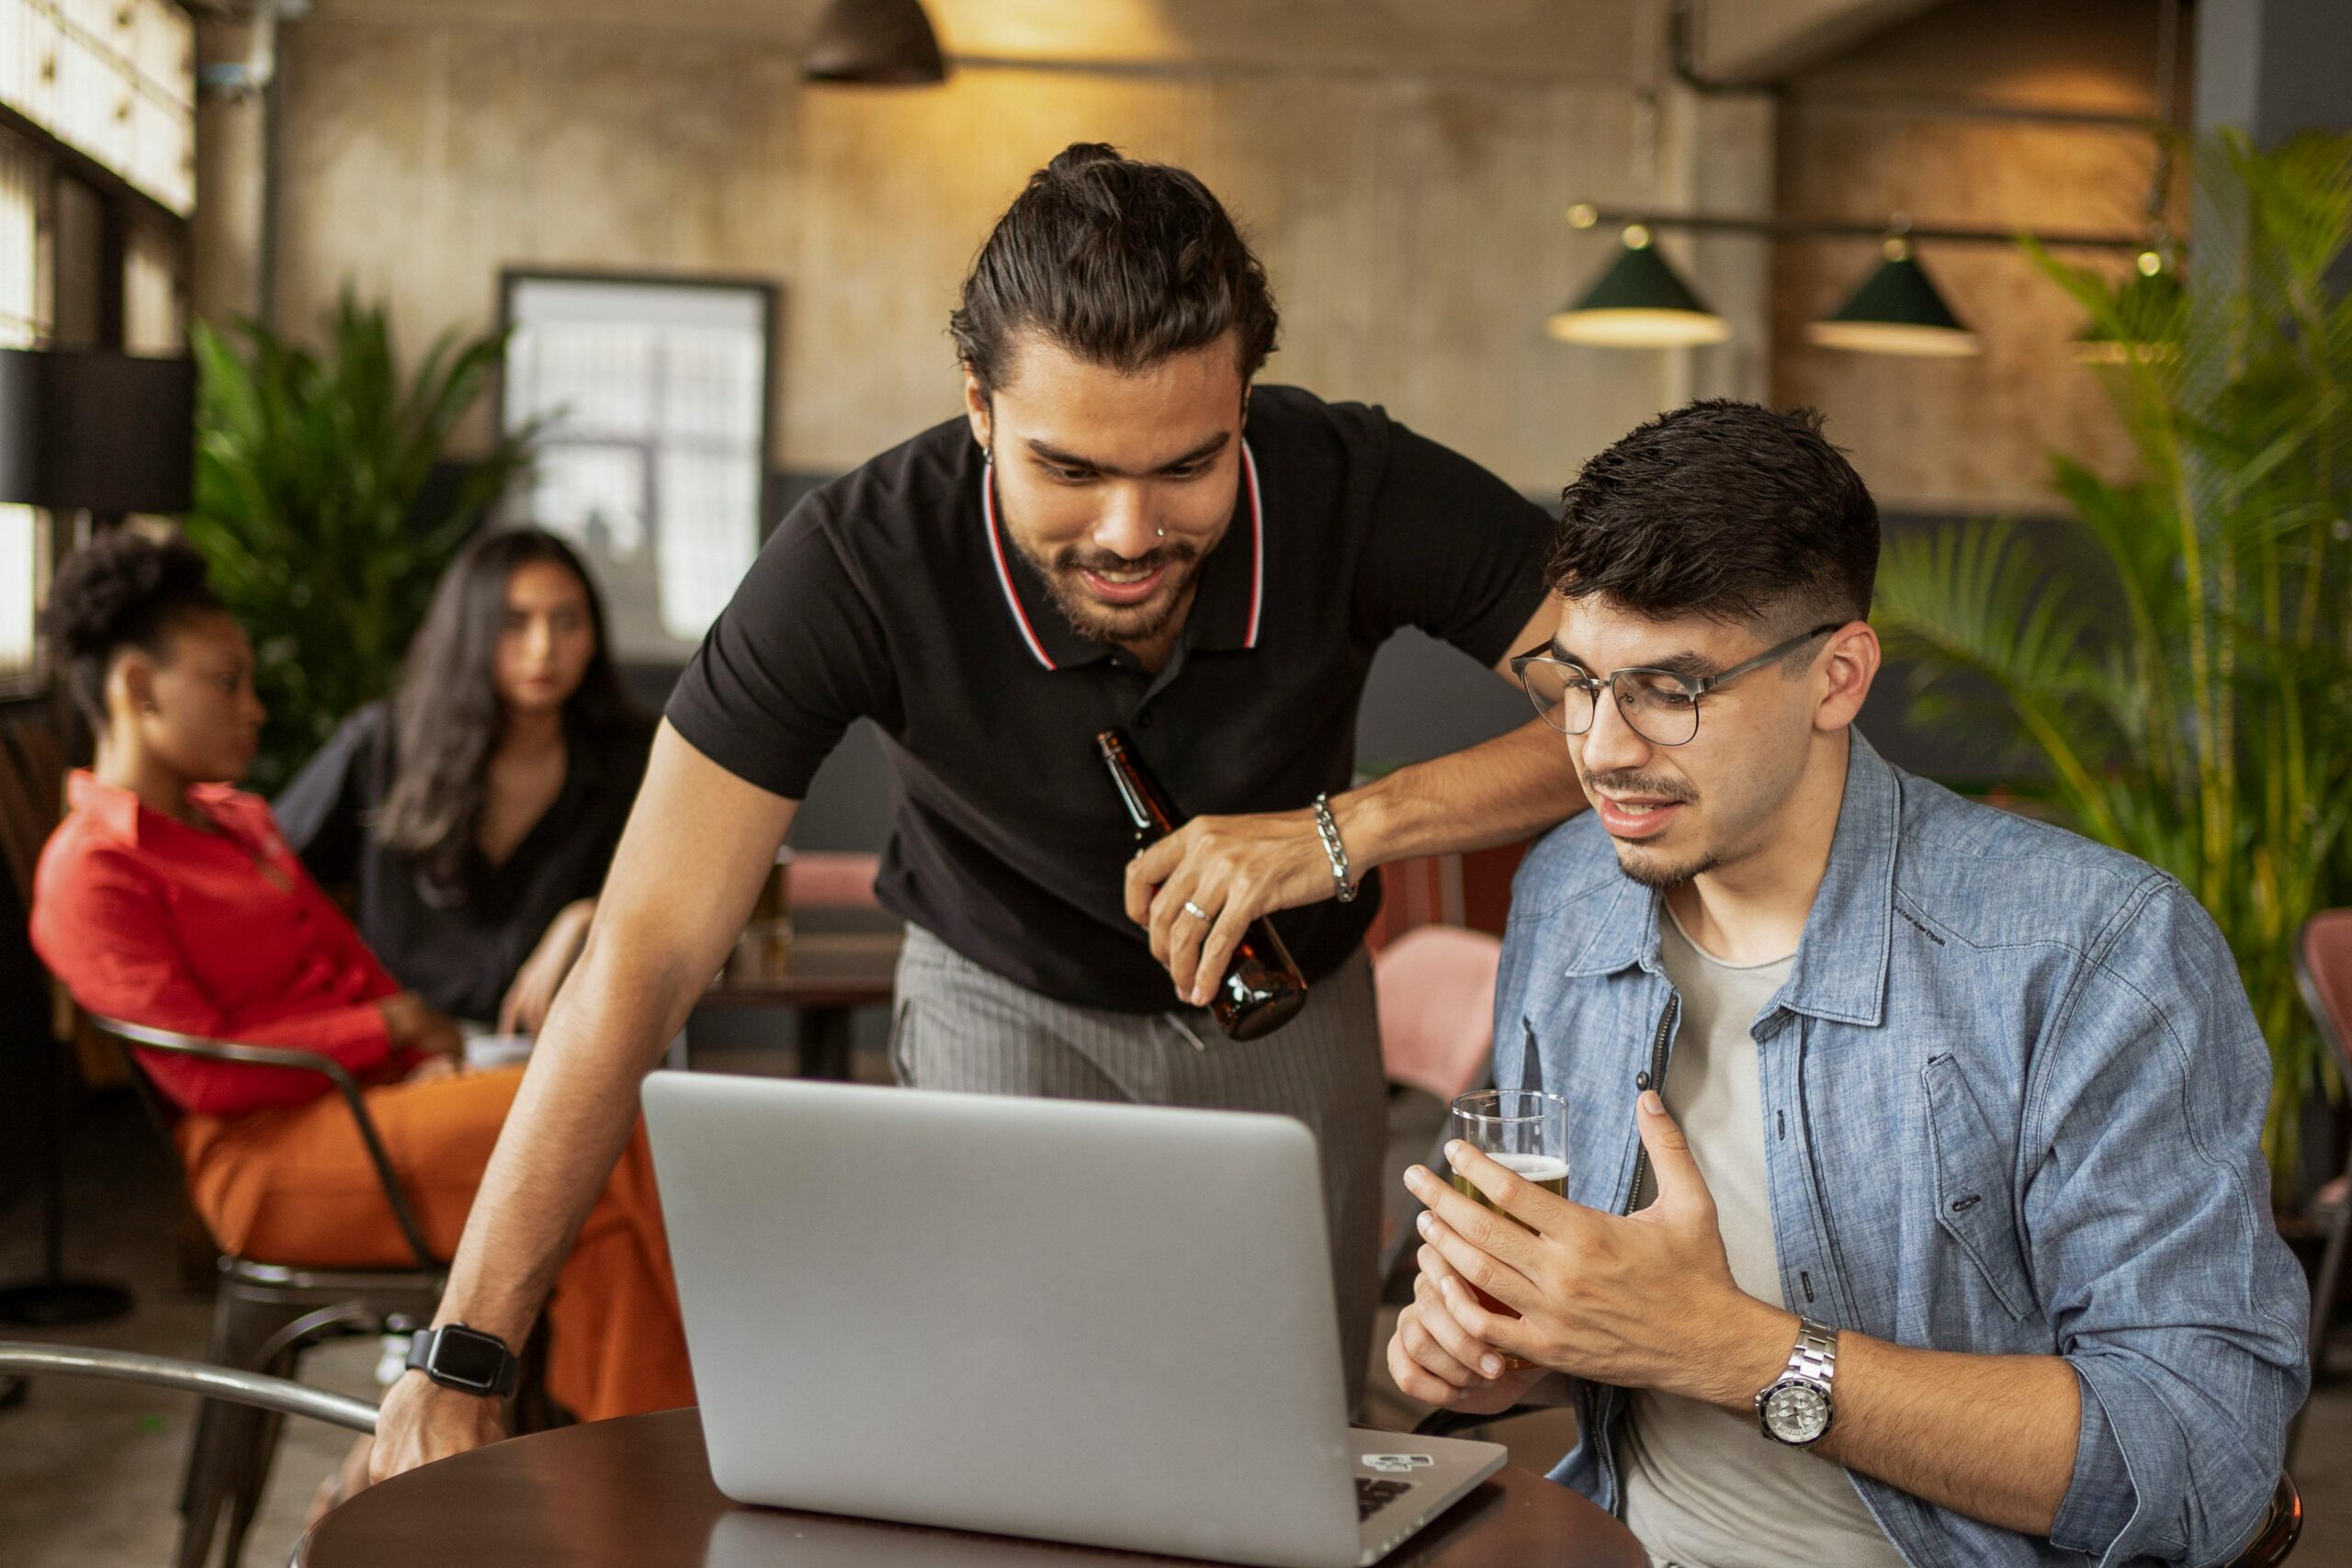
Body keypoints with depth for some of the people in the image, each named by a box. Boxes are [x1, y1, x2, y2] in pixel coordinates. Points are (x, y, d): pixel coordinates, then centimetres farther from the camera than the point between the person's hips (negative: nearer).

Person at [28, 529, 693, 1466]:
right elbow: (204, 1068, -15)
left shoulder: (236, 820, 23)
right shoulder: (91, 873, -6)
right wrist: (388, 1027, -8)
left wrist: (426, 1060, 2)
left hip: (374, 1099, 8)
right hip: (267, 1155, -8)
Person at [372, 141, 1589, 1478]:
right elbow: (645, 956, -31)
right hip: (1009, 1003, -1)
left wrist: (1343, 832, -41)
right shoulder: (860, 564, -31)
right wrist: (462, 1363, -34)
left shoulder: (1358, 488, -28)